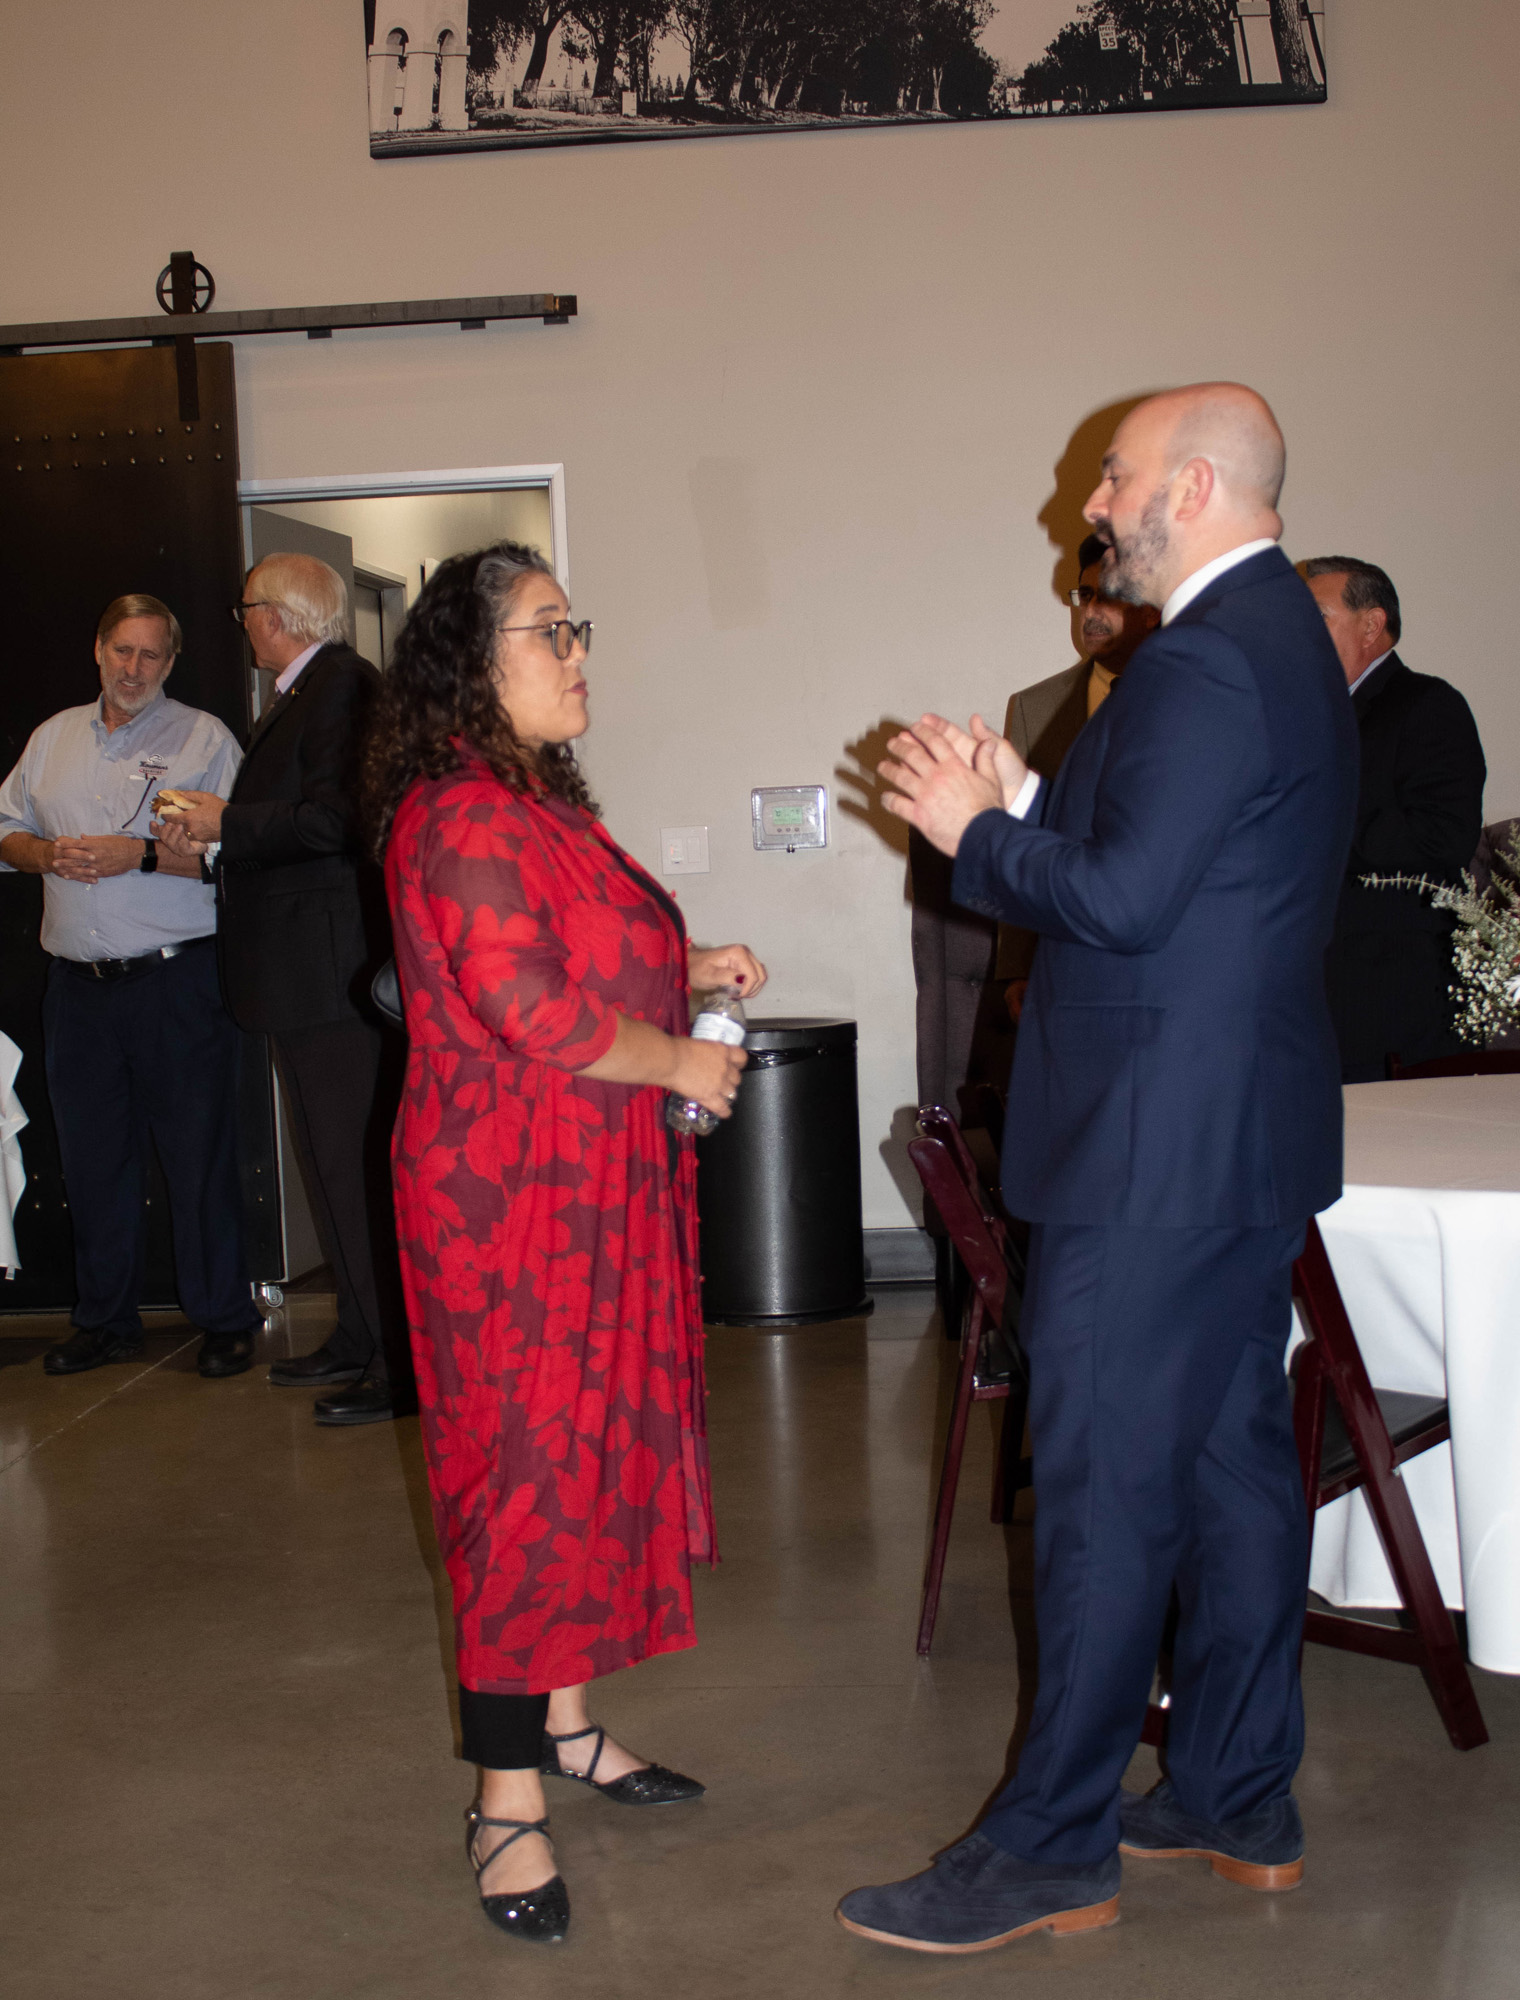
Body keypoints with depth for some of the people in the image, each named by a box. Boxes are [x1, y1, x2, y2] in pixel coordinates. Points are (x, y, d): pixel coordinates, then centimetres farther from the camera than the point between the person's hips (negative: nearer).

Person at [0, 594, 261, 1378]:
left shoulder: (204, 738, -1)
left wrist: (140, 856, -18)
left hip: (177, 981, -5)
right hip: (77, 983, 5)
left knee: (199, 1152, 0)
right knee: (91, 1155, 11)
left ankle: (224, 1320, 11)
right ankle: (104, 1321, 24)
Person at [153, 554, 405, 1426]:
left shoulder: (343, 686, -13)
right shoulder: (308, 691, 18)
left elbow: (333, 819, -24)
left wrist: (225, 823, -13)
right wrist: (217, 836, 7)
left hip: (336, 974, -11)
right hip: (311, 974, 11)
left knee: (357, 1167, -6)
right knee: (335, 1163, 16)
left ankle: (402, 1364, 2)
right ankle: (361, 1339, 26)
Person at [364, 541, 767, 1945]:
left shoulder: (542, 802, 15)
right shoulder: (462, 818, -18)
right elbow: (533, 1011, -25)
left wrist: (685, 968, 14)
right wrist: (682, 1063, -13)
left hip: (593, 1194, 10)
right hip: (514, 1197, -10)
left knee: (595, 1451, 16)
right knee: (533, 1467, -4)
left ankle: (565, 1717, 30)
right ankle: (510, 1802, 7)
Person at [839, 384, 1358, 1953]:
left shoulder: (1205, 661, -19)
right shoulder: (1281, 638, 14)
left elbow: (1124, 898, -24)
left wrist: (976, 833, -9)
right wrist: (1026, 803, 6)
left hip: (1160, 1144, -10)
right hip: (1247, 1131, 10)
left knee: (1102, 1485, -2)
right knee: (1234, 1456, 15)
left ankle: (1053, 1849, 10)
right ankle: (1241, 1801, 28)